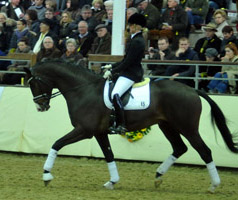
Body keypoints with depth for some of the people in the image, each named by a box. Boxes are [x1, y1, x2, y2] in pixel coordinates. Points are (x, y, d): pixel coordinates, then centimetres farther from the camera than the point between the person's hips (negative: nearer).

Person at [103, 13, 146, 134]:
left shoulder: (137, 41, -16)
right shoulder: (137, 39, 16)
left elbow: (127, 62, -20)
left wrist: (112, 72, -15)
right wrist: (112, 66, 18)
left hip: (131, 75, -12)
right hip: (128, 73, 12)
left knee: (115, 95, -27)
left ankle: (121, 126, -31)